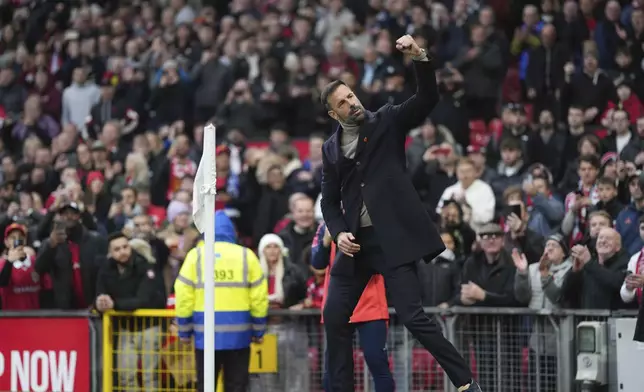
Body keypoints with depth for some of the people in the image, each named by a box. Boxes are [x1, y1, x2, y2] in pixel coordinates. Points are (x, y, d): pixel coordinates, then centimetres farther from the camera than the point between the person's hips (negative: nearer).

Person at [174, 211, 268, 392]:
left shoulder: (196, 255, -1)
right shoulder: (246, 256, 2)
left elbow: (184, 296, -3)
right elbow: (259, 298, 0)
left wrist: (184, 330, 6)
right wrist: (258, 330, 10)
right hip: (238, 332, 1)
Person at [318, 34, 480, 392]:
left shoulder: (387, 121, 0)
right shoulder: (331, 149, 11)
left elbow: (428, 99, -12)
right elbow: (330, 201, 16)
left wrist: (420, 59, -28)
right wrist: (339, 233, -3)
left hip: (393, 237, -6)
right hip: (356, 242, 6)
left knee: (413, 316, -12)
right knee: (335, 317, 6)